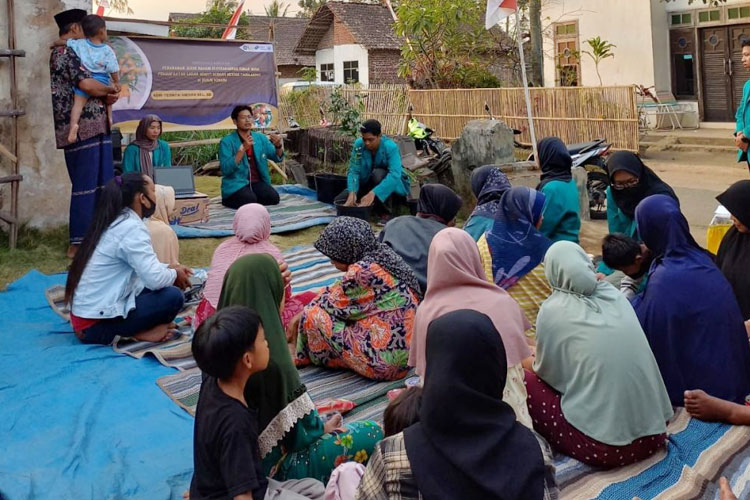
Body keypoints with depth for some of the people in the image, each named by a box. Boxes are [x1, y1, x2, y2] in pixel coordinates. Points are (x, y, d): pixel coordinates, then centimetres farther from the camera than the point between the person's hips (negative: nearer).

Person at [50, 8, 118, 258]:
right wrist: (110, 90, -2)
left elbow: (91, 89, 21)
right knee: (85, 187, -6)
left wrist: (107, 96, -1)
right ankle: (78, 244, 1)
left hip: (96, 128, 10)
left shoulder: (70, 53, 22)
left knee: (103, 186, 12)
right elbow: (87, 85, -22)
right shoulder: (64, 53, -9)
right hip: (81, 131, -10)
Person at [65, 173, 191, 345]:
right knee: (173, 296, -16)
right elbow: (155, 279, -25)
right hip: (96, 324, -10)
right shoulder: (132, 228, -17)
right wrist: (174, 274, -4)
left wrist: (169, 268, 11)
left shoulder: (115, 222, 11)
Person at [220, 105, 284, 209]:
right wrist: (243, 149, -23)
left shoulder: (260, 137, 10)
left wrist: (278, 146, -13)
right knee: (249, 200, -31)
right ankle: (229, 200, 2)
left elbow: (278, 157, 11)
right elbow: (225, 169, -16)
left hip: (257, 182, 4)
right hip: (236, 183, -3)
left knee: (273, 198, -24)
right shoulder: (226, 142, -5)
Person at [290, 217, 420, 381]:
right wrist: (298, 317, 12)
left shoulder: (362, 271, -19)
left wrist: (300, 317, 11)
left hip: (382, 364, -10)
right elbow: (339, 293, 14)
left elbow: (332, 304, -7)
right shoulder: (383, 255, 8)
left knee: (314, 315, -5)